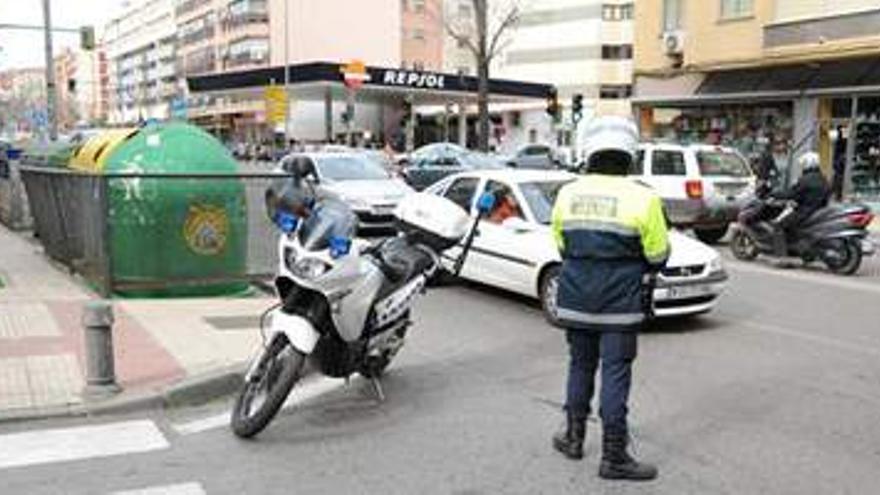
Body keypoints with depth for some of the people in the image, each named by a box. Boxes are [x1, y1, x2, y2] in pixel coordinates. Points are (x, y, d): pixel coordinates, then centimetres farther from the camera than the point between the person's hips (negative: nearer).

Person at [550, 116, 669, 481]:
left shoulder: (567, 194, -1)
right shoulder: (642, 198, -12)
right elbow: (657, 256, -4)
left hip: (575, 298, 4)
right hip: (620, 301, -4)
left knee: (580, 366, 18)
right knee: (615, 373, 2)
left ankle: (573, 438, 30)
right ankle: (613, 457, 8)